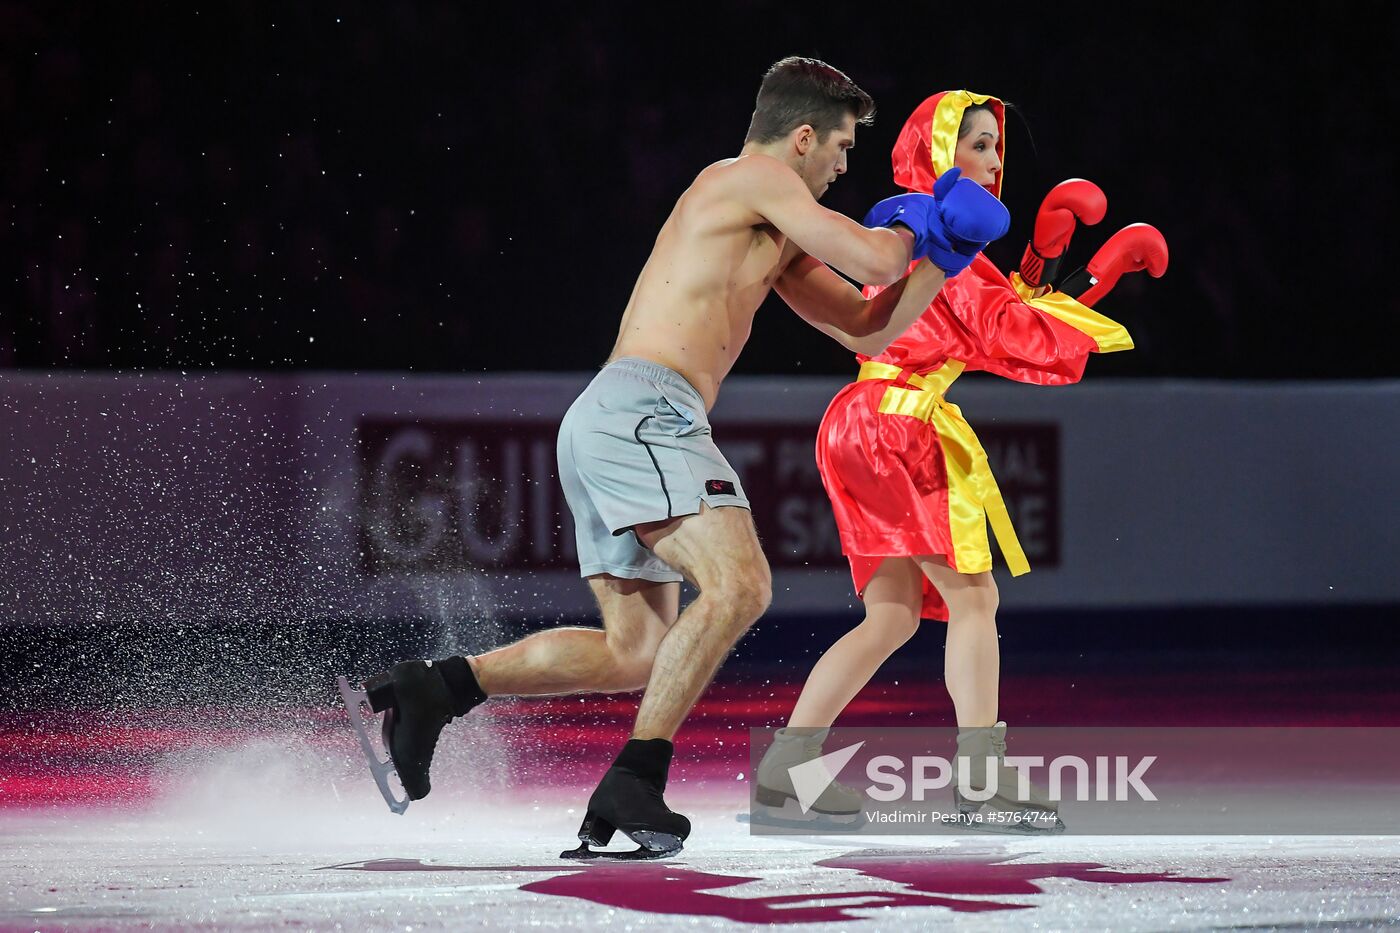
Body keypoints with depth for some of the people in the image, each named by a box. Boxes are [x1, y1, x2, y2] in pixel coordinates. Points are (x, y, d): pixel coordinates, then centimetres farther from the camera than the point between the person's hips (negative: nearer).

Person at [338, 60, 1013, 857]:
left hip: (604, 428, 10)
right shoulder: (754, 178, 0)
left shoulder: (774, 241, 28)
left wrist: (940, 260, 20)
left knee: (637, 651, 12)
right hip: (642, 409, -10)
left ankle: (433, 688, 8)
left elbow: (869, 325, 31)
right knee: (738, 584, -24)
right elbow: (870, 259, -6)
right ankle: (634, 781, -28)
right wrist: (910, 230, 15)